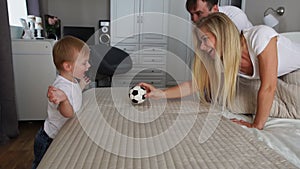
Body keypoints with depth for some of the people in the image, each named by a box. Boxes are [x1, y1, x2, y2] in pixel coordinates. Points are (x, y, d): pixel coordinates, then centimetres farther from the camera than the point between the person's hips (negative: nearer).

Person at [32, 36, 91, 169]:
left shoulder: (73, 81, -3)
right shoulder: (61, 86, -33)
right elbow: (69, 114, -45)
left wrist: (80, 87, 8)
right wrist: (63, 99, -62)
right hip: (49, 141, -9)